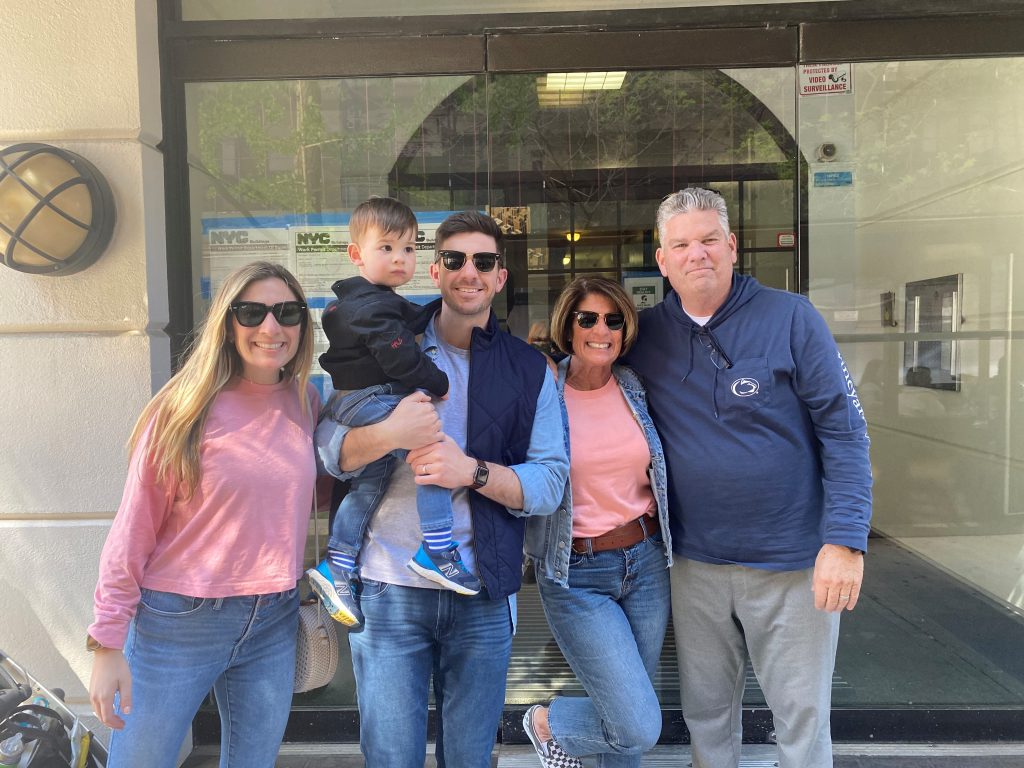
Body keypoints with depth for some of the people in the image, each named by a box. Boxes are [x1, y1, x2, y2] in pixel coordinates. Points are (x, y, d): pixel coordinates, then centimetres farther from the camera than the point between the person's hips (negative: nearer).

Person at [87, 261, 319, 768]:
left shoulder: (304, 402, 0)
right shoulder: (187, 408, -13)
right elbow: (133, 532, -10)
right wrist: (107, 642, -9)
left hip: (274, 625, 4)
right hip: (178, 622, -4)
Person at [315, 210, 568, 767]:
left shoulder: (530, 370, 4)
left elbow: (550, 483, -2)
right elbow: (326, 449, -4)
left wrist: (472, 470, -20)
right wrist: (388, 434, -25)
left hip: (484, 598, 1)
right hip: (387, 589, -1)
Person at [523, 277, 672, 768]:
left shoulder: (637, 389, 3)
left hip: (647, 562, 5)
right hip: (577, 575, -4)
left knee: (630, 720, 15)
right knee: (639, 727, -6)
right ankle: (547, 723, 23)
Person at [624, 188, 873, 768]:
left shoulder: (791, 318, -9)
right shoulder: (647, 334, 0)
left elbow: (845, 431, -10)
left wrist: (846, 540, -17)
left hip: (793, 563, -3)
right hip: (695, 563, 3)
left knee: (803, 717, 12)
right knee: (707, 713, 19)